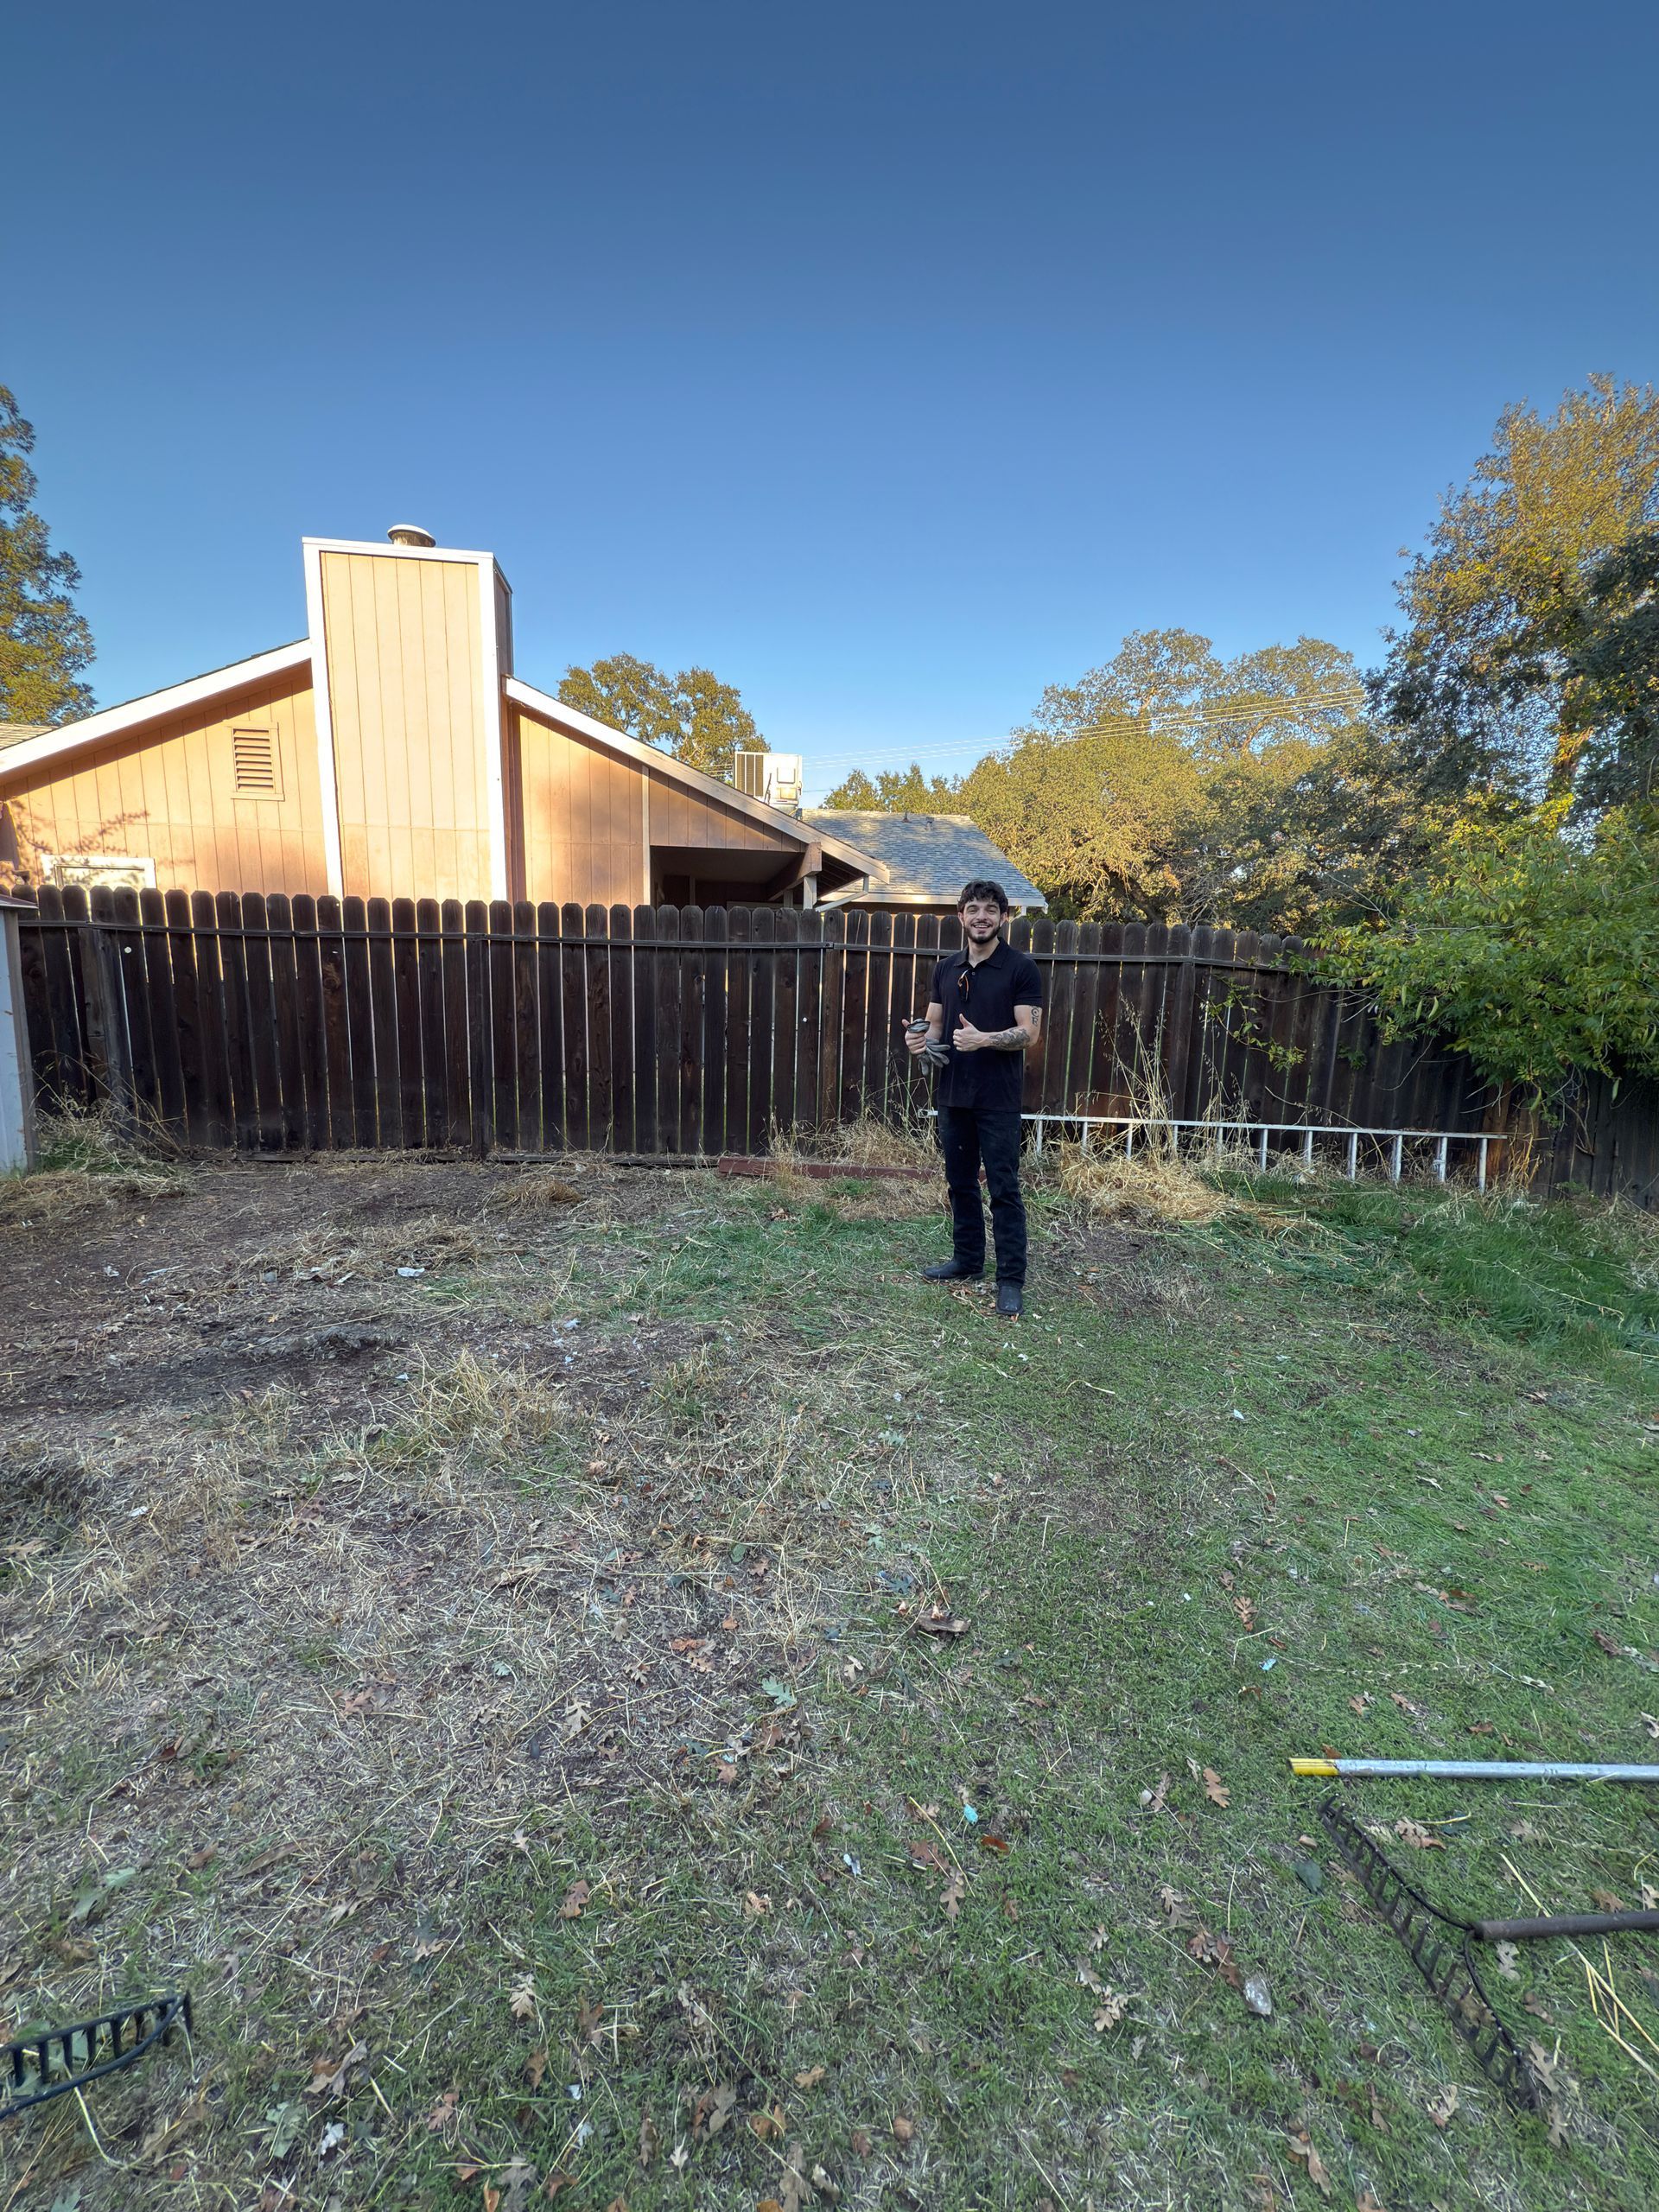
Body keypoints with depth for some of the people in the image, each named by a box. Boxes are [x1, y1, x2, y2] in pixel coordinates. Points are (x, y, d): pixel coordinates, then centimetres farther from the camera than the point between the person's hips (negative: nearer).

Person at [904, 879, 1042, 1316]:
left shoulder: (1020, 968, -6)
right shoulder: (946, 968, 11)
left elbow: (1029, 1033, -11)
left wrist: (982, 1039, -27)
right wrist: (921, 1039, -8)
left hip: (998, 1100, -6)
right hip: (953, 1095, 6)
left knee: (1004, 1189, -1)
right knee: (960, 1183, 15)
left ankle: (1011, 1279, 7)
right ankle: (967, 1260, 29)